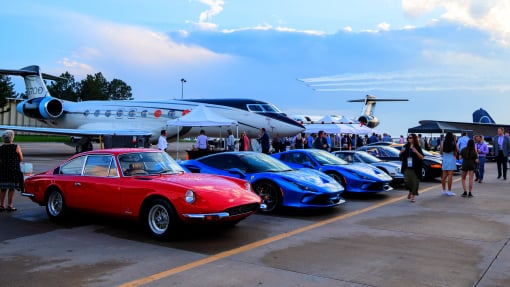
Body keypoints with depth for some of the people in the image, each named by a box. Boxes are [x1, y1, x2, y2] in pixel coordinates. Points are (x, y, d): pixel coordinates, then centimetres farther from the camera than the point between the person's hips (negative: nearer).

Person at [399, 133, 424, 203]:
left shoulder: (417, 147, -1)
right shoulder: (405, 147, 8)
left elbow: (422, 157, -5)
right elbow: (401, 157, 16)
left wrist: (416, 152, -20)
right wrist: (401, 152, -5)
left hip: (415, 168, -3)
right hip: (407, 168, 3)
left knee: (414, 181, -1)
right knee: (407, 181, -2)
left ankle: (413, 195, 11)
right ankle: (411, 191, 27)